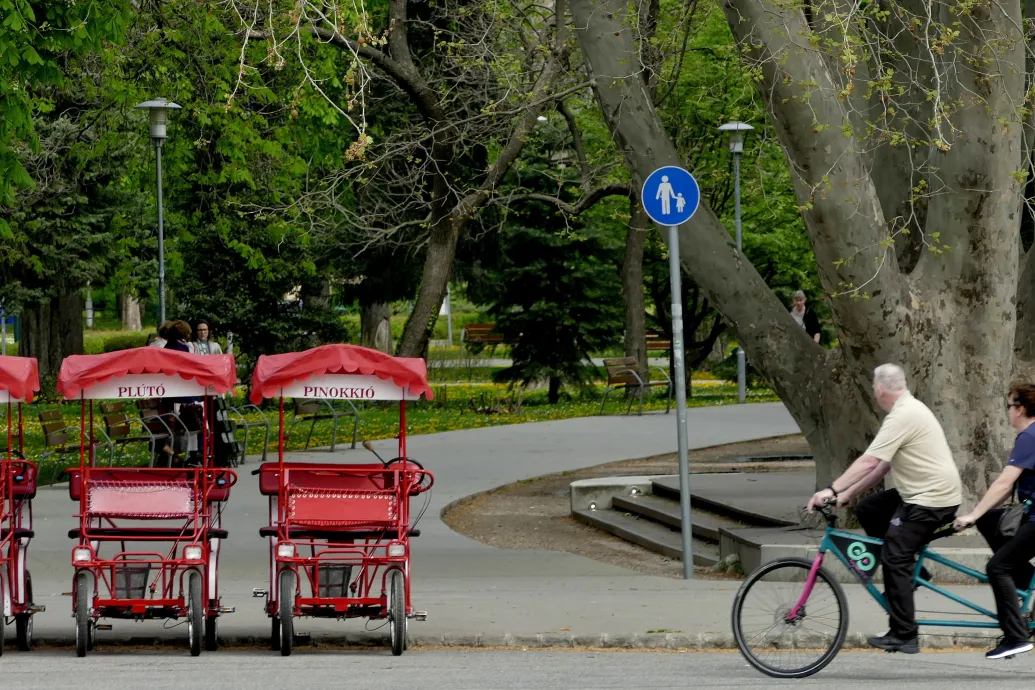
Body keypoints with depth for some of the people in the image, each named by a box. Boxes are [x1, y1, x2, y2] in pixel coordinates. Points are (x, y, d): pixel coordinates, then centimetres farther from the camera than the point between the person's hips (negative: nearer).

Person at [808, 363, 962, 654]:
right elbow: (883, 465, 15)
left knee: (894, 559, -10)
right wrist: (848, 493, 11)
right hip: (920, 492, 10)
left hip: (932, 499, -10)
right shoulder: (908, 409, 14)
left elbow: (869, 462, -25)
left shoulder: (903, 416, -19)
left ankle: (904, 636, -8)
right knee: (868, 510, 14)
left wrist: (832, 489, -24)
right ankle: (911, 570, 17)